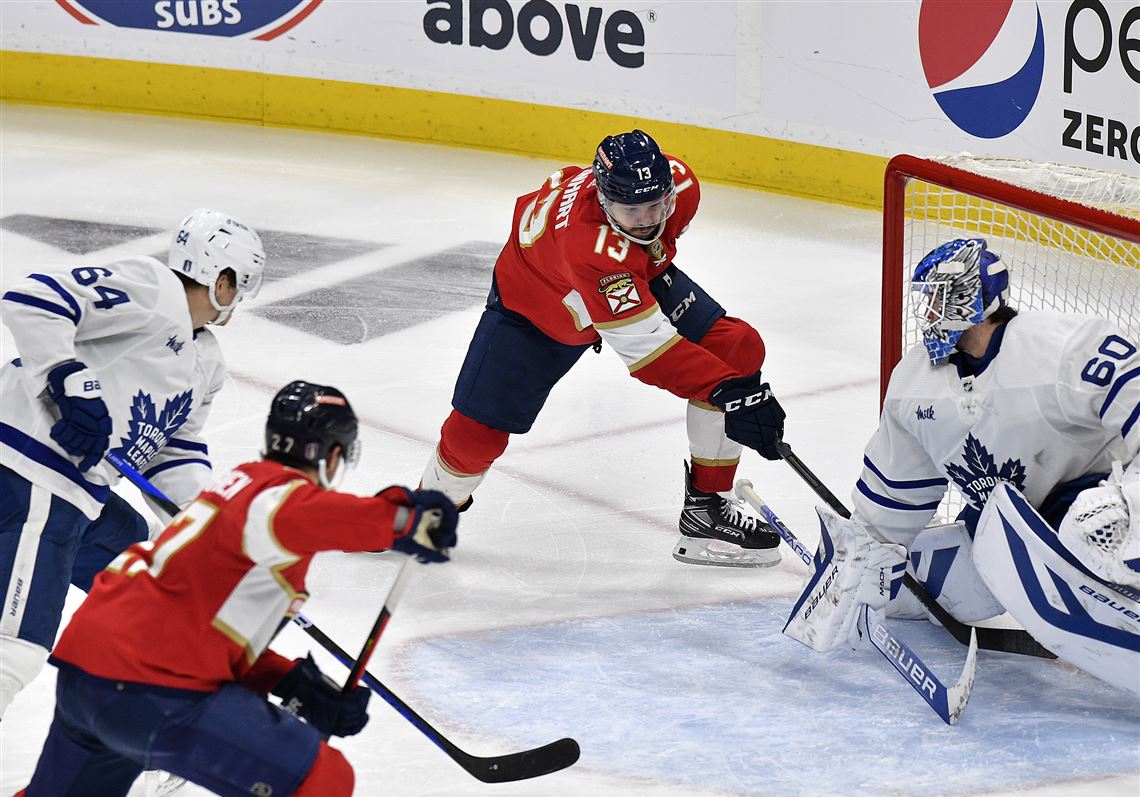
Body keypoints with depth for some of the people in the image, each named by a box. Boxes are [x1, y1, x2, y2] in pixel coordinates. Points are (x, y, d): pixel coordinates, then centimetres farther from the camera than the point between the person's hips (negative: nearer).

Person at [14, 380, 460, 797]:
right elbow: (287, 518, -34)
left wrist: (297, 685, 14)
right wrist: (400, 518, -36)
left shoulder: (241, 482, 23)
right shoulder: (285, 488, -5)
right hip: (155, 696, -10)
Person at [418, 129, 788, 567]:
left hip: (641, 276, 5)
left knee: (737, 350, -14)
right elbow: (646, 346, -49)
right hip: (531, 302, -5)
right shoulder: (590, 247, -47)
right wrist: (727, 391, -54)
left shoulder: (679, 183, -28)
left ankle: (705, 508, -5)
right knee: (477, 432, -6)